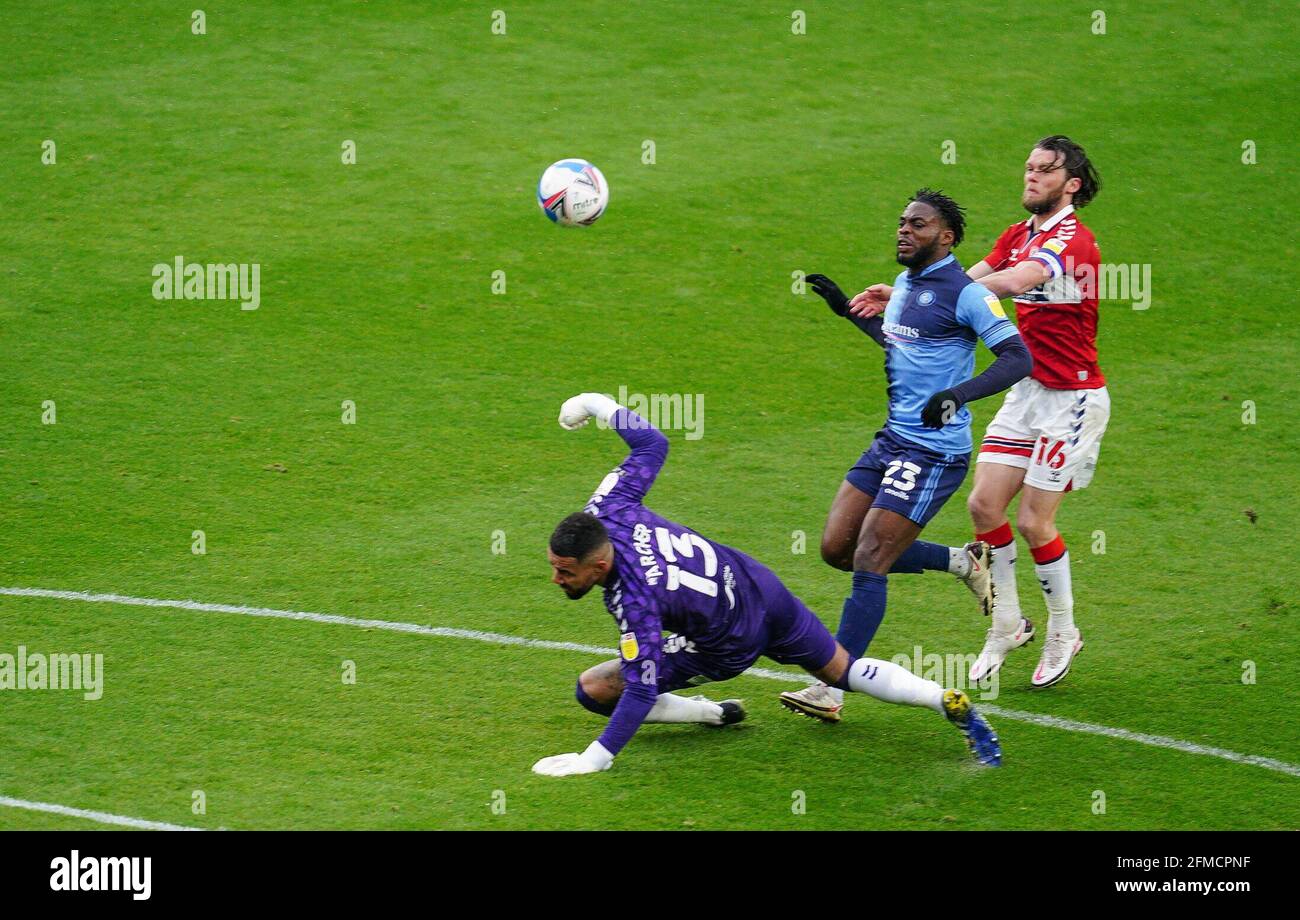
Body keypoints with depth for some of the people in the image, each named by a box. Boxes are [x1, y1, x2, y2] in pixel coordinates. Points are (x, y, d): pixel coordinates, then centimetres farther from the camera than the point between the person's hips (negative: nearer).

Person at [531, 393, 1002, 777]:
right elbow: (652, 444, -3)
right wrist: (599, 405, 11)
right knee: (844, 671, 25)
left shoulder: (633, 600, -35)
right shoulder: (607, 510, -18)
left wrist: (593, 759, -32)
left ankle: (711, 713, 9)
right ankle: (950, 703, 14)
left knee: (593, 689, -4)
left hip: (729, 646, -8)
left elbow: (641, 689, -33)